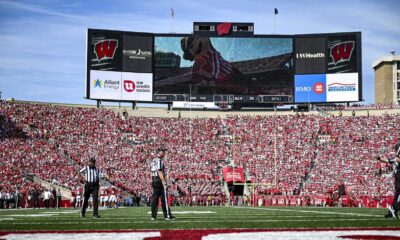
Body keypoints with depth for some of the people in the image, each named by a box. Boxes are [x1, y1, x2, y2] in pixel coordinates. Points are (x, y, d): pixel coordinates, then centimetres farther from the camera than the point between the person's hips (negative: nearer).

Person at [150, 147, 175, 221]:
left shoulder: (153, 161, 18)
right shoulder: (159, 160, -11)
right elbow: (159, 172, -20)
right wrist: (164, 182, -23)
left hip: (153, 181, 9)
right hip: (160, 180, -9)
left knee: (154, 198, 8)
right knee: (164, 198, -6)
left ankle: (153, 216, 7)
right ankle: (167, 215, -5)